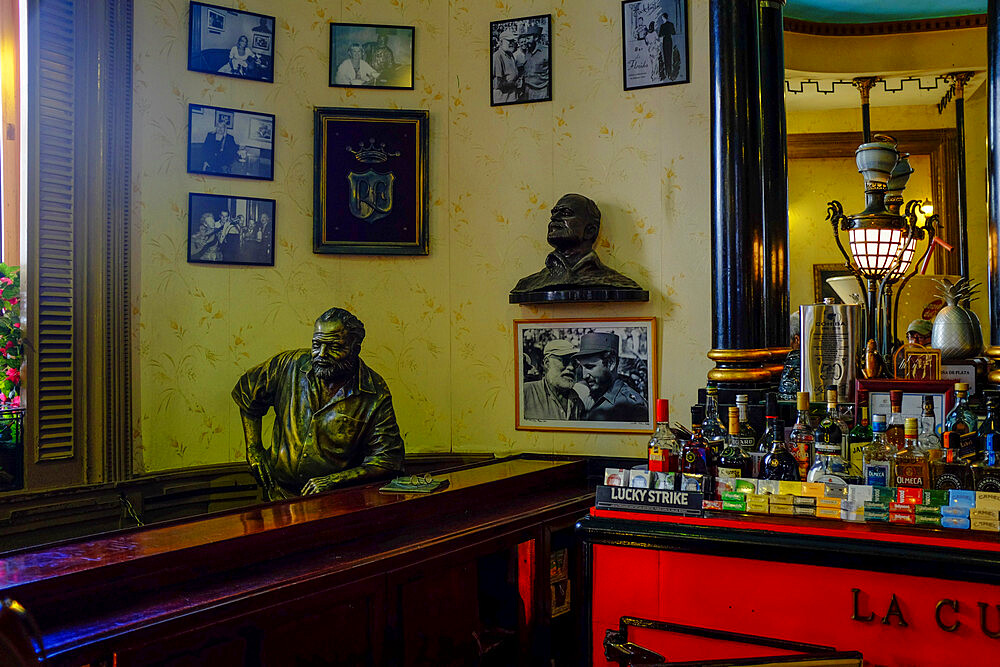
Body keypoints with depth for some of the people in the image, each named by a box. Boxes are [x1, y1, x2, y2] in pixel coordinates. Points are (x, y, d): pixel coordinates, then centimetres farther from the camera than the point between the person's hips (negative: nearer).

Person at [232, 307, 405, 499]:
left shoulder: (376, 396, -8)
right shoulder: (290, 365, -2)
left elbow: (388, 461, -7)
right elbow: (246, 392, 17)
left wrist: (333, 480, -17)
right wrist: (253, 449, 11)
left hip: (335, 500, 0)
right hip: (280, 494, 1)